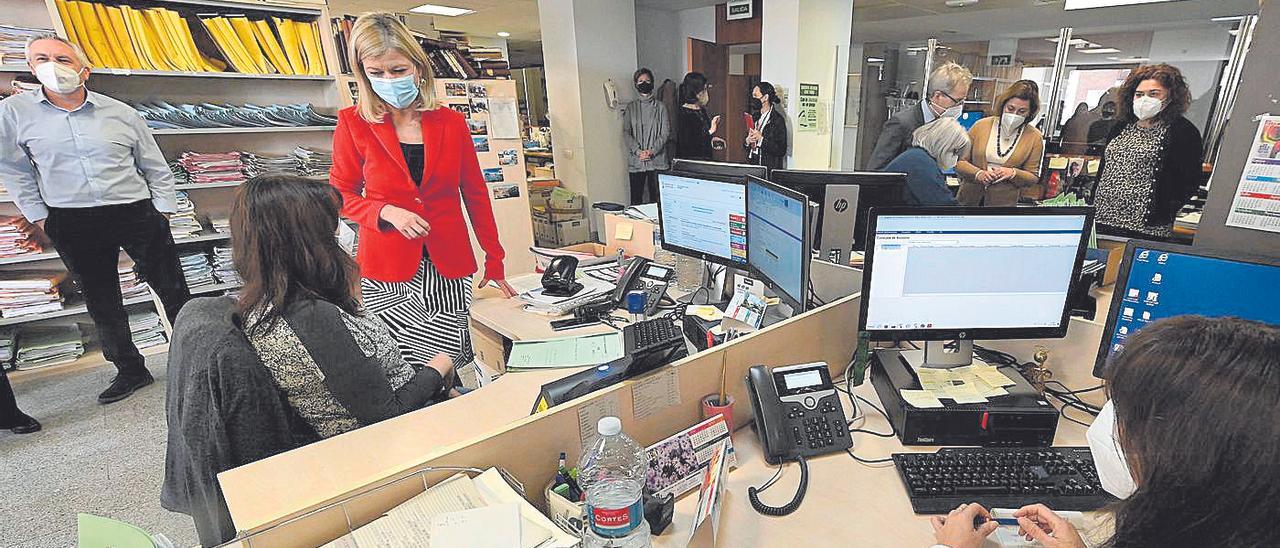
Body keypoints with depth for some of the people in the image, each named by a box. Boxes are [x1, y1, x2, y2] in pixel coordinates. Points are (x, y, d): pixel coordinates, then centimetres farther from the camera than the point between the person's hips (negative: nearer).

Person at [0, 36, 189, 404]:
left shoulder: (121, 113, 3)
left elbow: (157, 168, 6)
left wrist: (162, 211, 0)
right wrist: (38, 215, 5)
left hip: (137, 213, -1)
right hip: (72, 224, 2)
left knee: (173, 291, 2)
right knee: (100, 301, 10)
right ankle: (130, 370, 23)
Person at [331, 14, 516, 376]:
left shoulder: (451, 123, 5)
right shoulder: (354, 124, 1)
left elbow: (475, 195, 9)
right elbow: (342, 196, 8)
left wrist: (494, 262, 8)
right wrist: (386, 212, -13)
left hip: (449, 267, 2)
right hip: (386, 270, -1)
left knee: (452, 367, 1)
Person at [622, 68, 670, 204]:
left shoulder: (660, 107, 6)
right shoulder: (631, 107, 10)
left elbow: (665, 133, 0)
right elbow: (626, 132, 2)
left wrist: (652, 151, -14)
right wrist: (638, 151, -12)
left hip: (657, 159, -1)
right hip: (636, 160, 1)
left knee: (657, 196, 0)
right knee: (635, 198, 1)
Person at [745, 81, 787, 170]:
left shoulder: (778, 119, -8)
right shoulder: (754, 117, 12)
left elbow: (781, 150, -14)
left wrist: (761, 139, -19)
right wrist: (747, 141, -4)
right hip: (752, 167, 5)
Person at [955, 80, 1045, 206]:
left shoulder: (1034, 138, -3)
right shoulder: (981, 125, -6)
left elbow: (1033, 177, 1)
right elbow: (959, 162, -5)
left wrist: (1013, 173, -19)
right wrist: (978, 173, -22)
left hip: (1004, 201, 0)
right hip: (969, 198, 0)